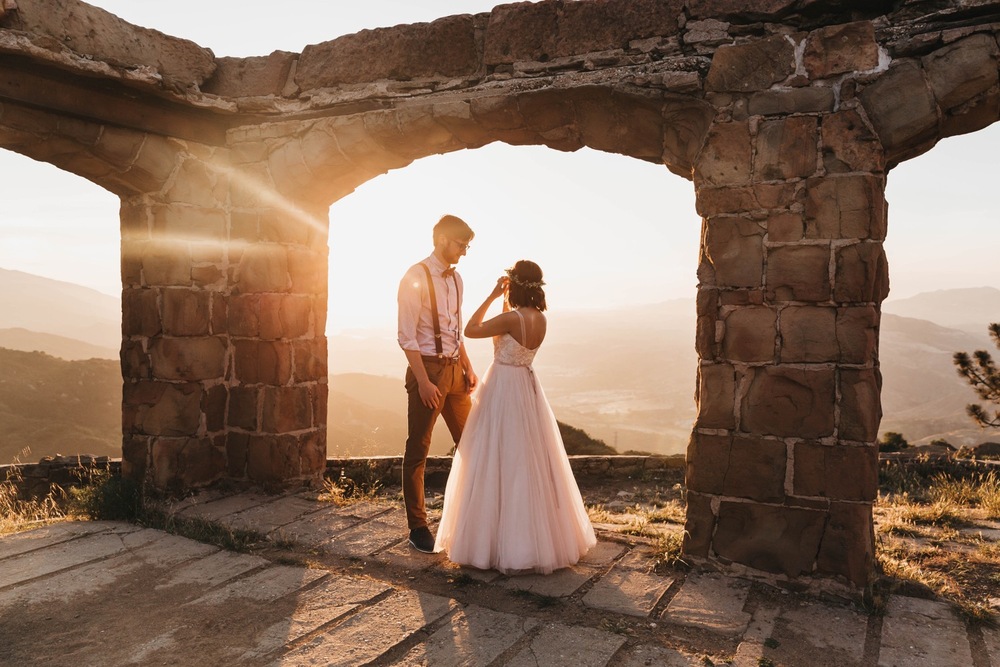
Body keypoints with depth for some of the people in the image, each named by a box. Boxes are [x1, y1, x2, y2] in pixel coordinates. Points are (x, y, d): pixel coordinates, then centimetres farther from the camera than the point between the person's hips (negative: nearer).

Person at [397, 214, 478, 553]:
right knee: (417, 451, 3)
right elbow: (407, 336, -16)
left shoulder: (456, 279, 12)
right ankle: (417, 526, 15)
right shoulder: (415, 278, -12)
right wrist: (423, 381, -20)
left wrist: (468, 369, 10)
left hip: (455, 369, 8)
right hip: (428, 369, -8)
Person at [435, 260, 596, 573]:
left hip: (503, 391, -8)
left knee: (499, 463, 2)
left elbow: (471, 330, -10)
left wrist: (492, 296, -6)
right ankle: (539, 536, 27)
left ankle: (505, 542, 10)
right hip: (527, 389, 8)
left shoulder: (512, 318, -20)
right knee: (530, 463, 16)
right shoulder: (540, 319, 2)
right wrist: (504, 299, 12)